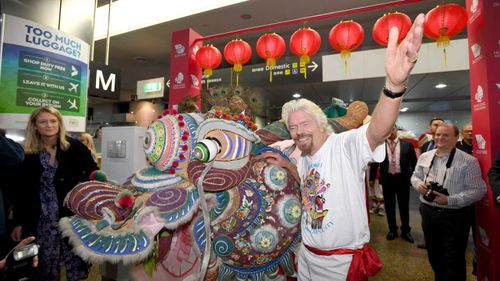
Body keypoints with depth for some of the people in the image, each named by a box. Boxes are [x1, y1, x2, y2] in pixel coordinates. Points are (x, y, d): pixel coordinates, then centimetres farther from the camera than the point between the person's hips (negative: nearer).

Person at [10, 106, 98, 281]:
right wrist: (19, 222, 6)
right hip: (42, 219, 2)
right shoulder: (28, 154, 1)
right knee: (45, 264, 14)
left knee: (76, 260, 8)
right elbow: (22, 191, 5)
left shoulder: (74, 147, -6)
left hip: (72, 214, -2)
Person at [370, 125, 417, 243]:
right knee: (389, 206, 11)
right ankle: (392, 230, 28)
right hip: (387, 179, 0)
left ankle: (405, 231, 27)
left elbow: (414, 162, 5)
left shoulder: (407, 144, 0)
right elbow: (375, 162, 3)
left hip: (403, 179, 0)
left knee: (404, 206, 11)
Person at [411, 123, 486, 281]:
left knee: (454, 260, 8)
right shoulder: (424, 157, 6)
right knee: (433, 254, 21)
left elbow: (478, 190, -11)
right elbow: (415, 176, 16)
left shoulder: (469, 161, -9)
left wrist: (449, 200, -22)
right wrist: (419, 185, -7)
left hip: (454, 216, -4)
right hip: (428, 212, 5)